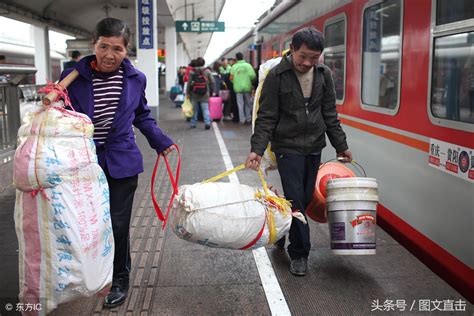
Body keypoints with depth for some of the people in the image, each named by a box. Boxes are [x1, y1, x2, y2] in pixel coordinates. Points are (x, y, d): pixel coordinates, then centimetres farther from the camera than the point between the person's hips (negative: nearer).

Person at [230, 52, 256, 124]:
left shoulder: (234, 67, 0)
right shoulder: (248, 65, -3)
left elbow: (231, 78, -2)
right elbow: (253, 76, -11)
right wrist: (249, 80, 8)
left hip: (238, 88, 0)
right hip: (247, 87, 0)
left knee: (240, 104, 5)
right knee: (248, 103, 11)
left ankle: (242, 119, 4)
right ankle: (248, 118, 12)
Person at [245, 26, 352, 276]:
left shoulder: (323, 74, 3)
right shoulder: (276, 75, -10)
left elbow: (330, 114, 10)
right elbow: (266, 118, -10)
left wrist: (341, 146, 12)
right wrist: (257, 149, -20)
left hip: (314, 147, 5)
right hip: (288, 146, -5)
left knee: (306, 198, 11)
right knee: (295, 199, -5)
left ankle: (279, 234, 35)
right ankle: (299, 254, 11)